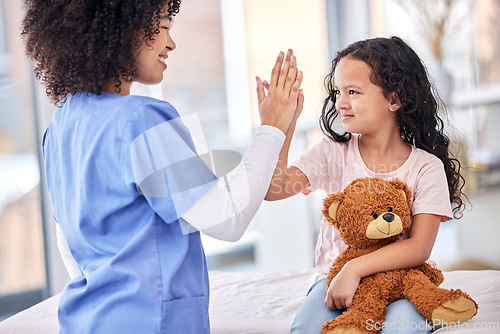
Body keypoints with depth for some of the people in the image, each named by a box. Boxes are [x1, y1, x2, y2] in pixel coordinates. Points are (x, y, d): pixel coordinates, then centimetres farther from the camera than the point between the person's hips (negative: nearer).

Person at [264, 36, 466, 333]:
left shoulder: (426, 167, -4)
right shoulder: (334, 152, 1)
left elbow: (420, 247, -13)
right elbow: (273, 189, -12)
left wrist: (355, 268, -24)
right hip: (335, 275, 2)